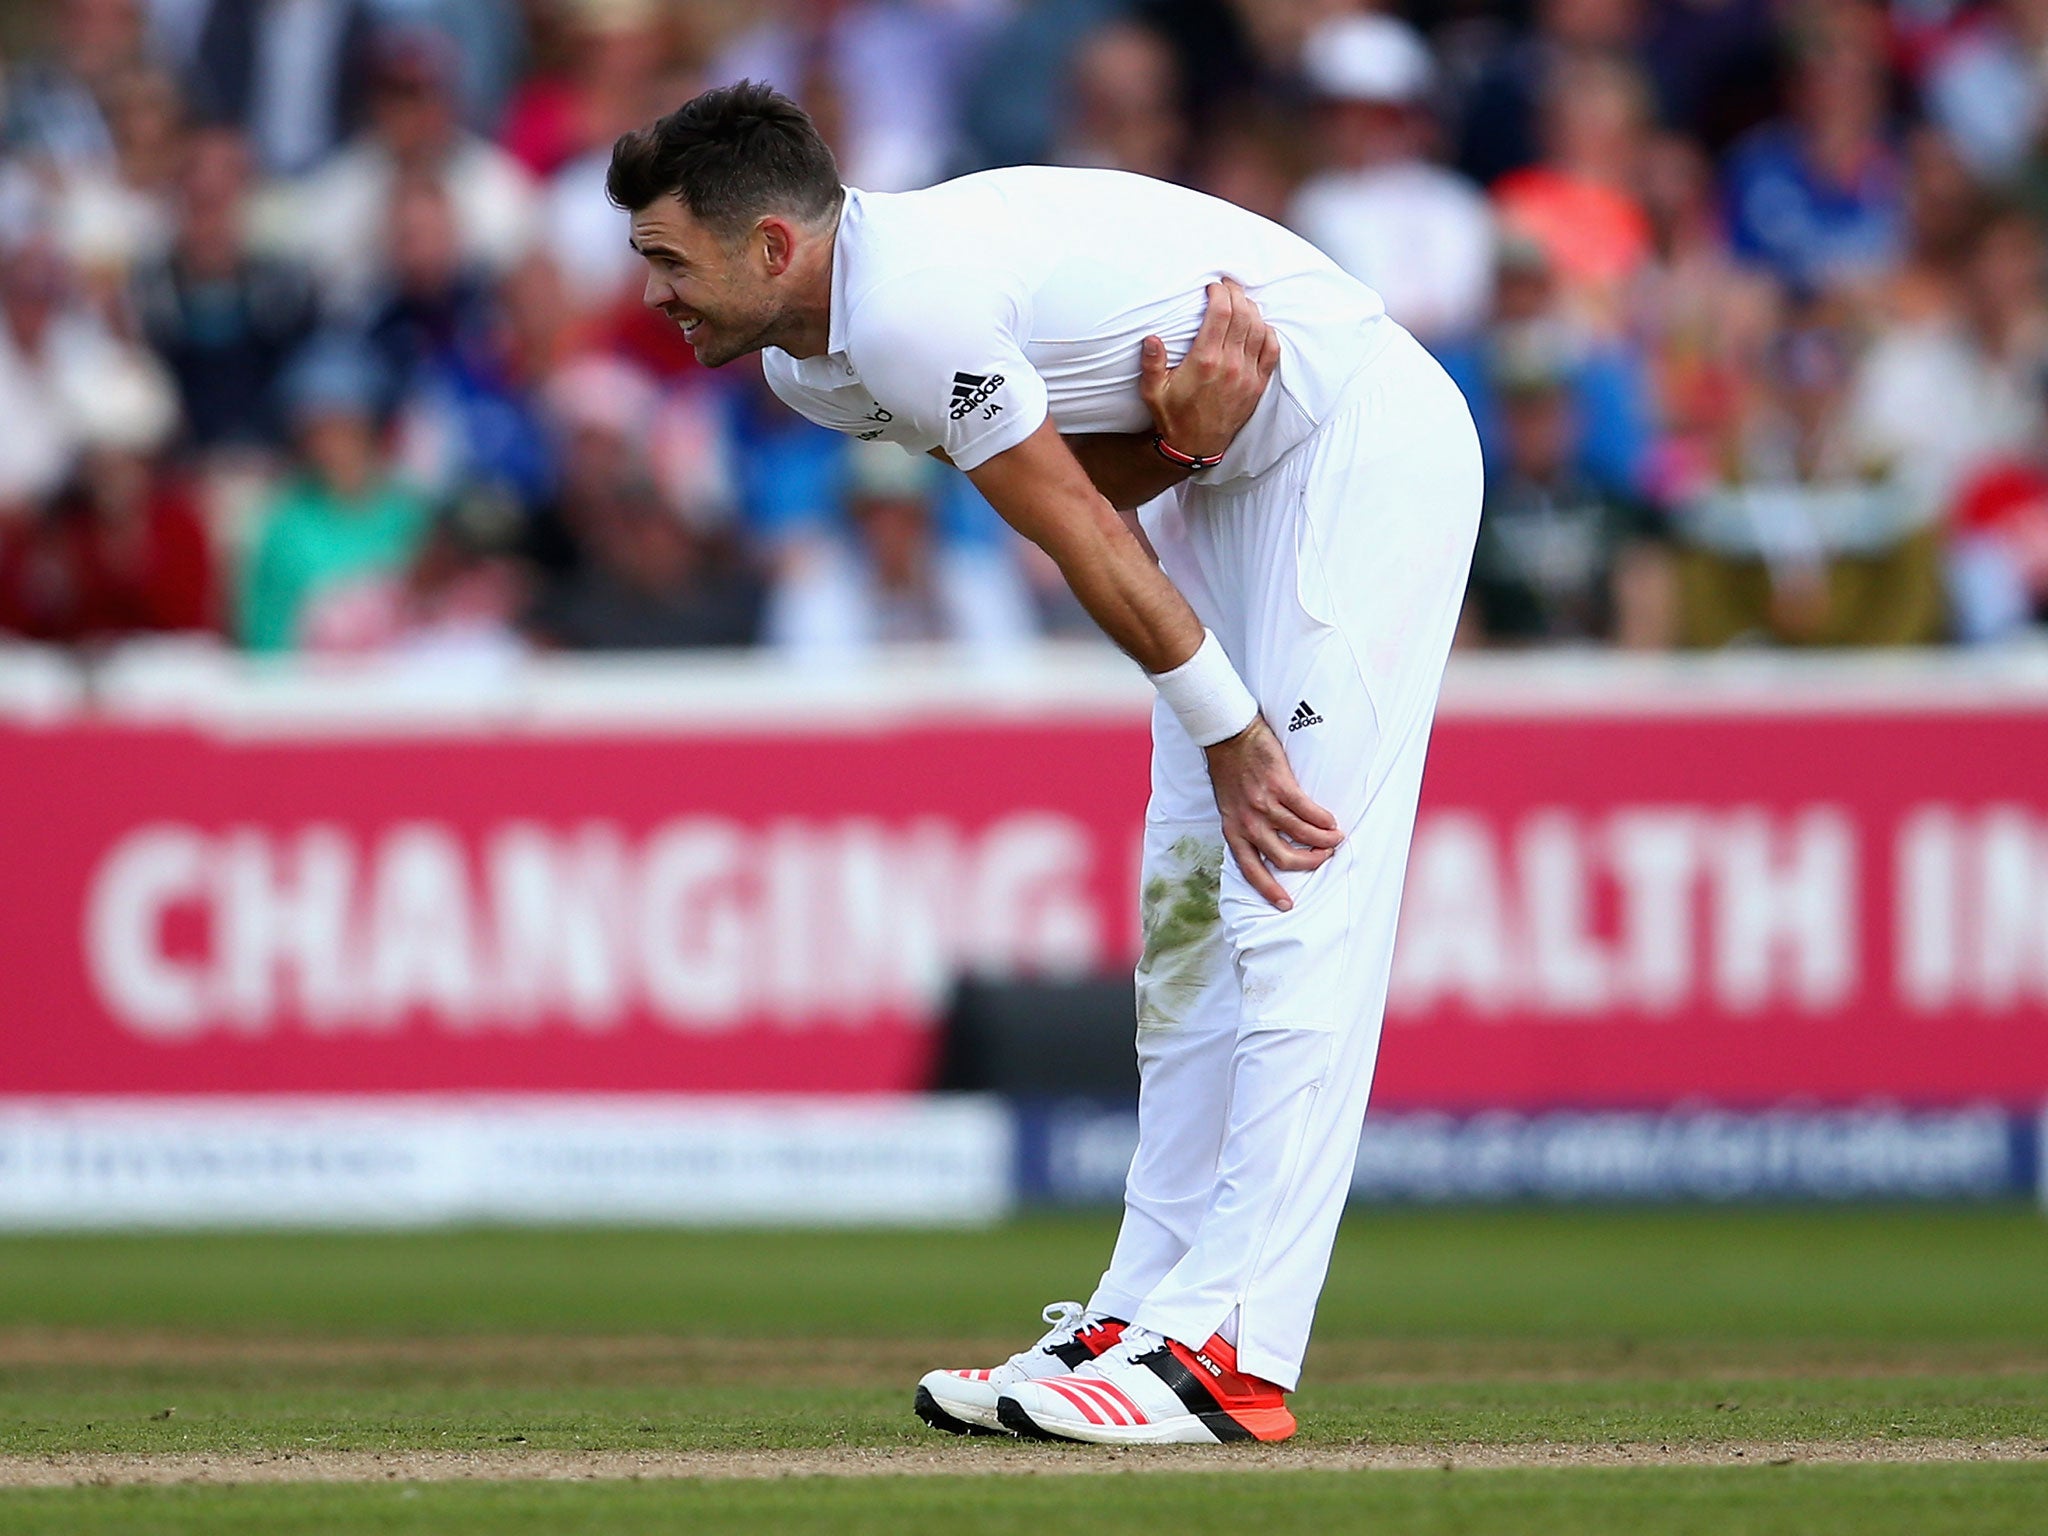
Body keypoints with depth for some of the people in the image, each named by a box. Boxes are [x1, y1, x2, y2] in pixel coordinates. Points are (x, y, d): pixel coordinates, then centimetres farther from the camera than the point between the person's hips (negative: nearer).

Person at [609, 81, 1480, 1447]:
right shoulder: (813, 359, 4)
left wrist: (1228, 729, -12)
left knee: (1295, 906, -16)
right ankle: (1142, 1323, 12)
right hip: (1234, 473, 11)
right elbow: (1102, 492, 0)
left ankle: (1229, 1353, -23)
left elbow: (1084, 534, -20)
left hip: (1363, 446, -11)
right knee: (1187, 907, 9)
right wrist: (1187, 430, -21)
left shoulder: (910, 306, -26)